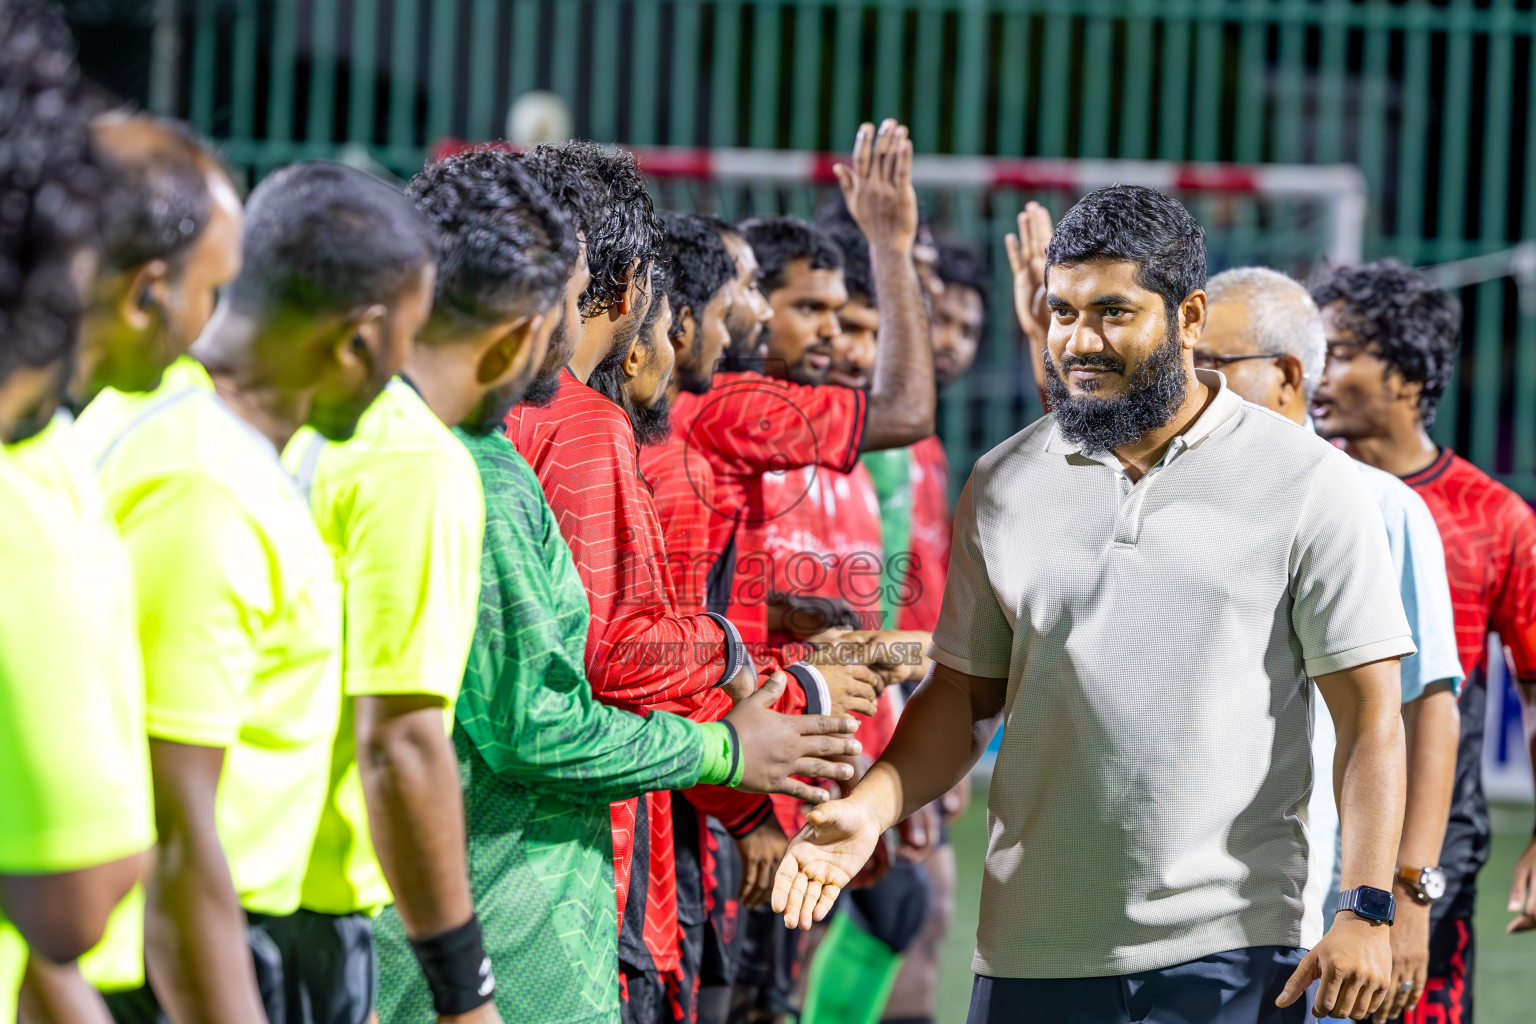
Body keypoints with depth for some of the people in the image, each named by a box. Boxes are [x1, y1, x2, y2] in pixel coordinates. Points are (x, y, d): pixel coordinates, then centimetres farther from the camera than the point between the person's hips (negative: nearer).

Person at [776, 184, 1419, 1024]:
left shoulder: (1304, 482, -1)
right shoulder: (1003, 485, 9)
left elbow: (1369, 715, -2)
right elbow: (965, 696, 14)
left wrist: (1367, 910, -10)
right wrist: (870, 808, -4)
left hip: (1233, 953, -3)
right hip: (1034, 951, 3)